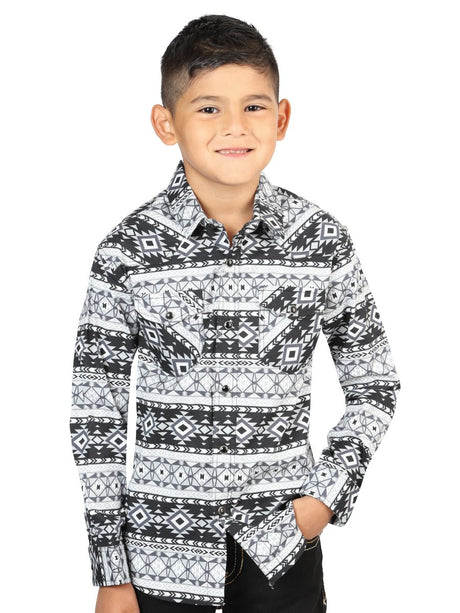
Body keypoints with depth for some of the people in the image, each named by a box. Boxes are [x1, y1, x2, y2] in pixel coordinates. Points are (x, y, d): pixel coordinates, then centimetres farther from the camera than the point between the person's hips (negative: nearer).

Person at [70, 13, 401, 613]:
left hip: (282, 549, 1)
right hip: (162, 542, -1)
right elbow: (95, 409, -3)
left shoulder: (323, 240, -5)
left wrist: (332, 492, -5)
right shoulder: (130, 251, -8)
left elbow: (374, 382, 7)